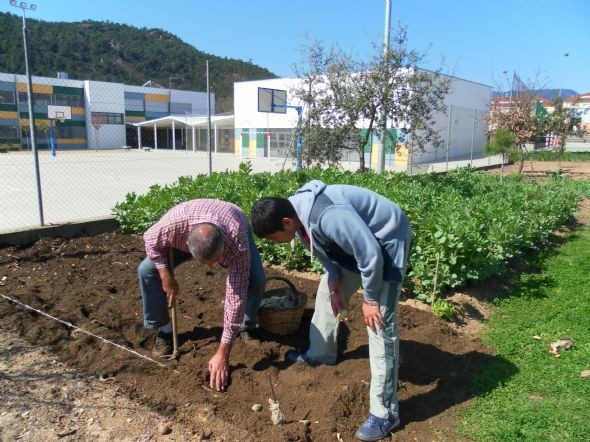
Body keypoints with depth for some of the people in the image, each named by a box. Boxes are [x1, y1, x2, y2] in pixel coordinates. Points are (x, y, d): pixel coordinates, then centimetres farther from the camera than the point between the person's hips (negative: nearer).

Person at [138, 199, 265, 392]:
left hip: (235, 228, -2)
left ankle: (247, 327, 5)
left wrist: (222, 353, -37)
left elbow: (236, 297, -41)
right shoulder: (173, 223, -44)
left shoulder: (237, 245, -46)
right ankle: (163, 330, 5)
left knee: (255, 279, -26)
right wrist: (166, 277, -21)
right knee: (147, 270, -16)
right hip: (186, 234, 2)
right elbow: (150, 240, -18)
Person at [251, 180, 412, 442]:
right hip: (355, 240, 9)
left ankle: (385, 413, -3)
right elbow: (325, 251, 7)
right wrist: (335, 287, 2)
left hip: (386, 241, -9)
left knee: (379, 324, -12)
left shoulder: (327, 216, -38)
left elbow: (371, 254, -32)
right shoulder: (298, 214, -7)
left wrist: (370, 299, -20)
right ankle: (321, 353, 41)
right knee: (326, 292, 19)